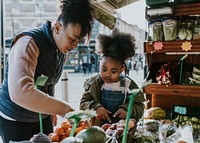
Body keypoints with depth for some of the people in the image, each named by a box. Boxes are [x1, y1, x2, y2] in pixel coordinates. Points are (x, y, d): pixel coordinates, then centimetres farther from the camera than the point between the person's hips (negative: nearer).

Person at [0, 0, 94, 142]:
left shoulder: (63, 50, -3)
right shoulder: (29, 43, -27)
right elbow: (20, 92, -41)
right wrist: (65, 109, -41)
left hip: (42, 116, 7)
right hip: (14, 119, -6)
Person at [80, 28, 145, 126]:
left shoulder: (129, 85, 3)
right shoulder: (93, 83, 5)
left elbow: (139, 108, 5)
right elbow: (83, 103, 5)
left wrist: (127, 109, -14)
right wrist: (96, 107, -14)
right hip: (98, 127, 2)